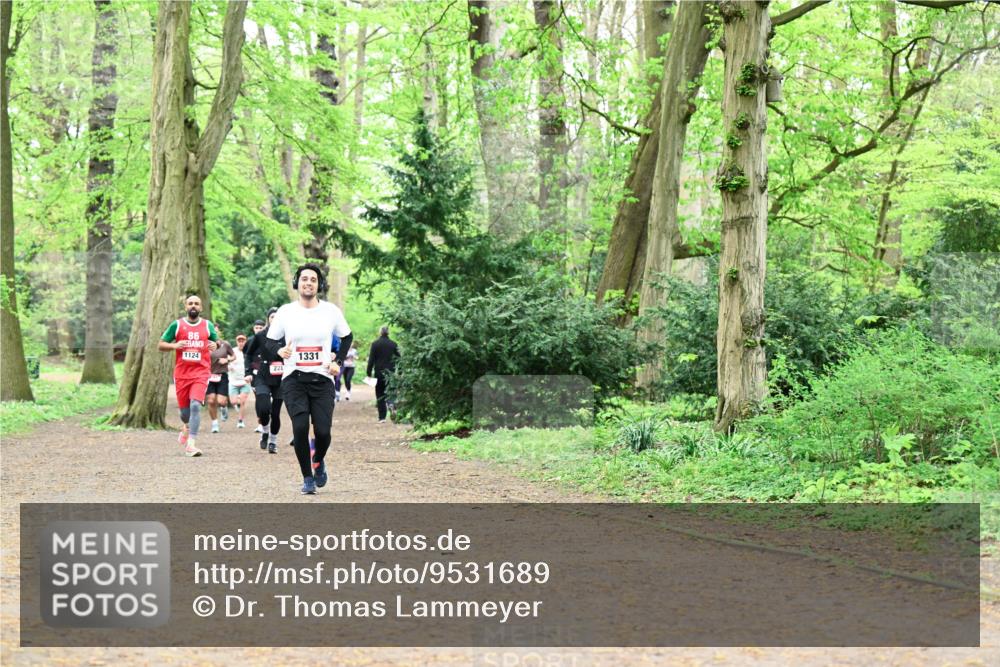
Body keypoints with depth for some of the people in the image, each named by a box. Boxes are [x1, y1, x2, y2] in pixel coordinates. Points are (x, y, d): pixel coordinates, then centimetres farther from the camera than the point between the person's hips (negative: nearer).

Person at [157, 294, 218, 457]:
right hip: (181, 374, 1)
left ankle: (190, 443, -21)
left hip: (201, 373, -1)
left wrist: (215, 346, -3)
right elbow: (160, 345, 6)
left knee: (195, 405, -20)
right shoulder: (177, 325, 4)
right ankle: (187, 427, 44)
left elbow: (216, 341, 22)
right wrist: (175, 345, -13)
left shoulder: (208, 325, 7)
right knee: (184, 409, 8)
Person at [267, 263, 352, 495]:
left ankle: (319, 461, 26)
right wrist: (280, 350, -10)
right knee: (300, 427, -16)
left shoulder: (331, 311, 3)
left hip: (322, 379, 0)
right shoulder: (285, 311, 2)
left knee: (322, 431, -9)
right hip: (293, 378, 0)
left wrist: (338, 362, 6)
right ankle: (307, 478, 2)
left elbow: (346, 337, 18)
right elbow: (271, 340, 11)